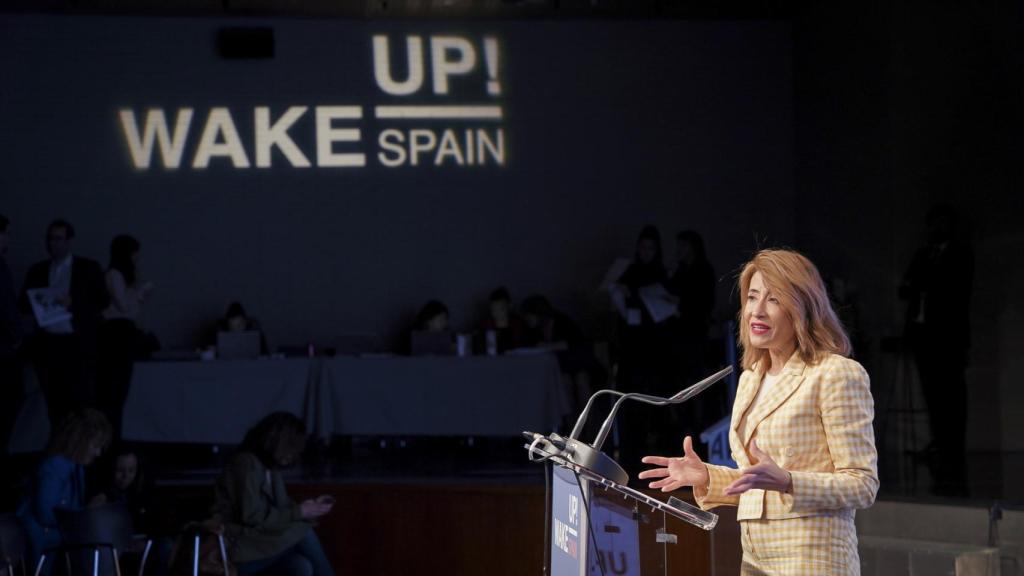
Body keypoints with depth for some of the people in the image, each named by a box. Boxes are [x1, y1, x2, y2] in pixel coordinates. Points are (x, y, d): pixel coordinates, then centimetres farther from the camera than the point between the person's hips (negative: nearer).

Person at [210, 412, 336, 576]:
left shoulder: (270, 468, 12)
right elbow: (253, 517, -22)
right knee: (303, 532, -20)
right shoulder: (246, 464, -15)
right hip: (234, 550, -8)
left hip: (259, 542, 8)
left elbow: (278, 509, 14)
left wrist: (309, 508, -2)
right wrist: (299, 513, -18)